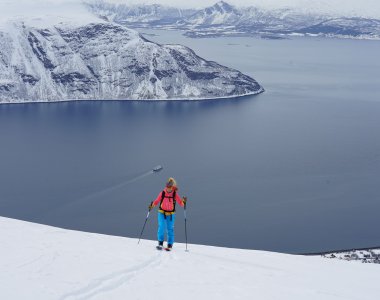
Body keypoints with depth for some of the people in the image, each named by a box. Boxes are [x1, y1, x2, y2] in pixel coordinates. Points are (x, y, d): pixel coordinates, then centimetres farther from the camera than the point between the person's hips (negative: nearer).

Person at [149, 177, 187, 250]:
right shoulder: (162, 193, -7)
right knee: (161, 227, -12)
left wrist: (184, 201, -29)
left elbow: (181, 203, -9)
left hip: (171, 214, 0)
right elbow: (157, 201, 0)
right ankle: (160, 243, 0)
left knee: (170, 229, 2)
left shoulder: (175, 194, -9)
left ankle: (170, 245, 11)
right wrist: (152, 205, -16)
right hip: (162, 213, 0)